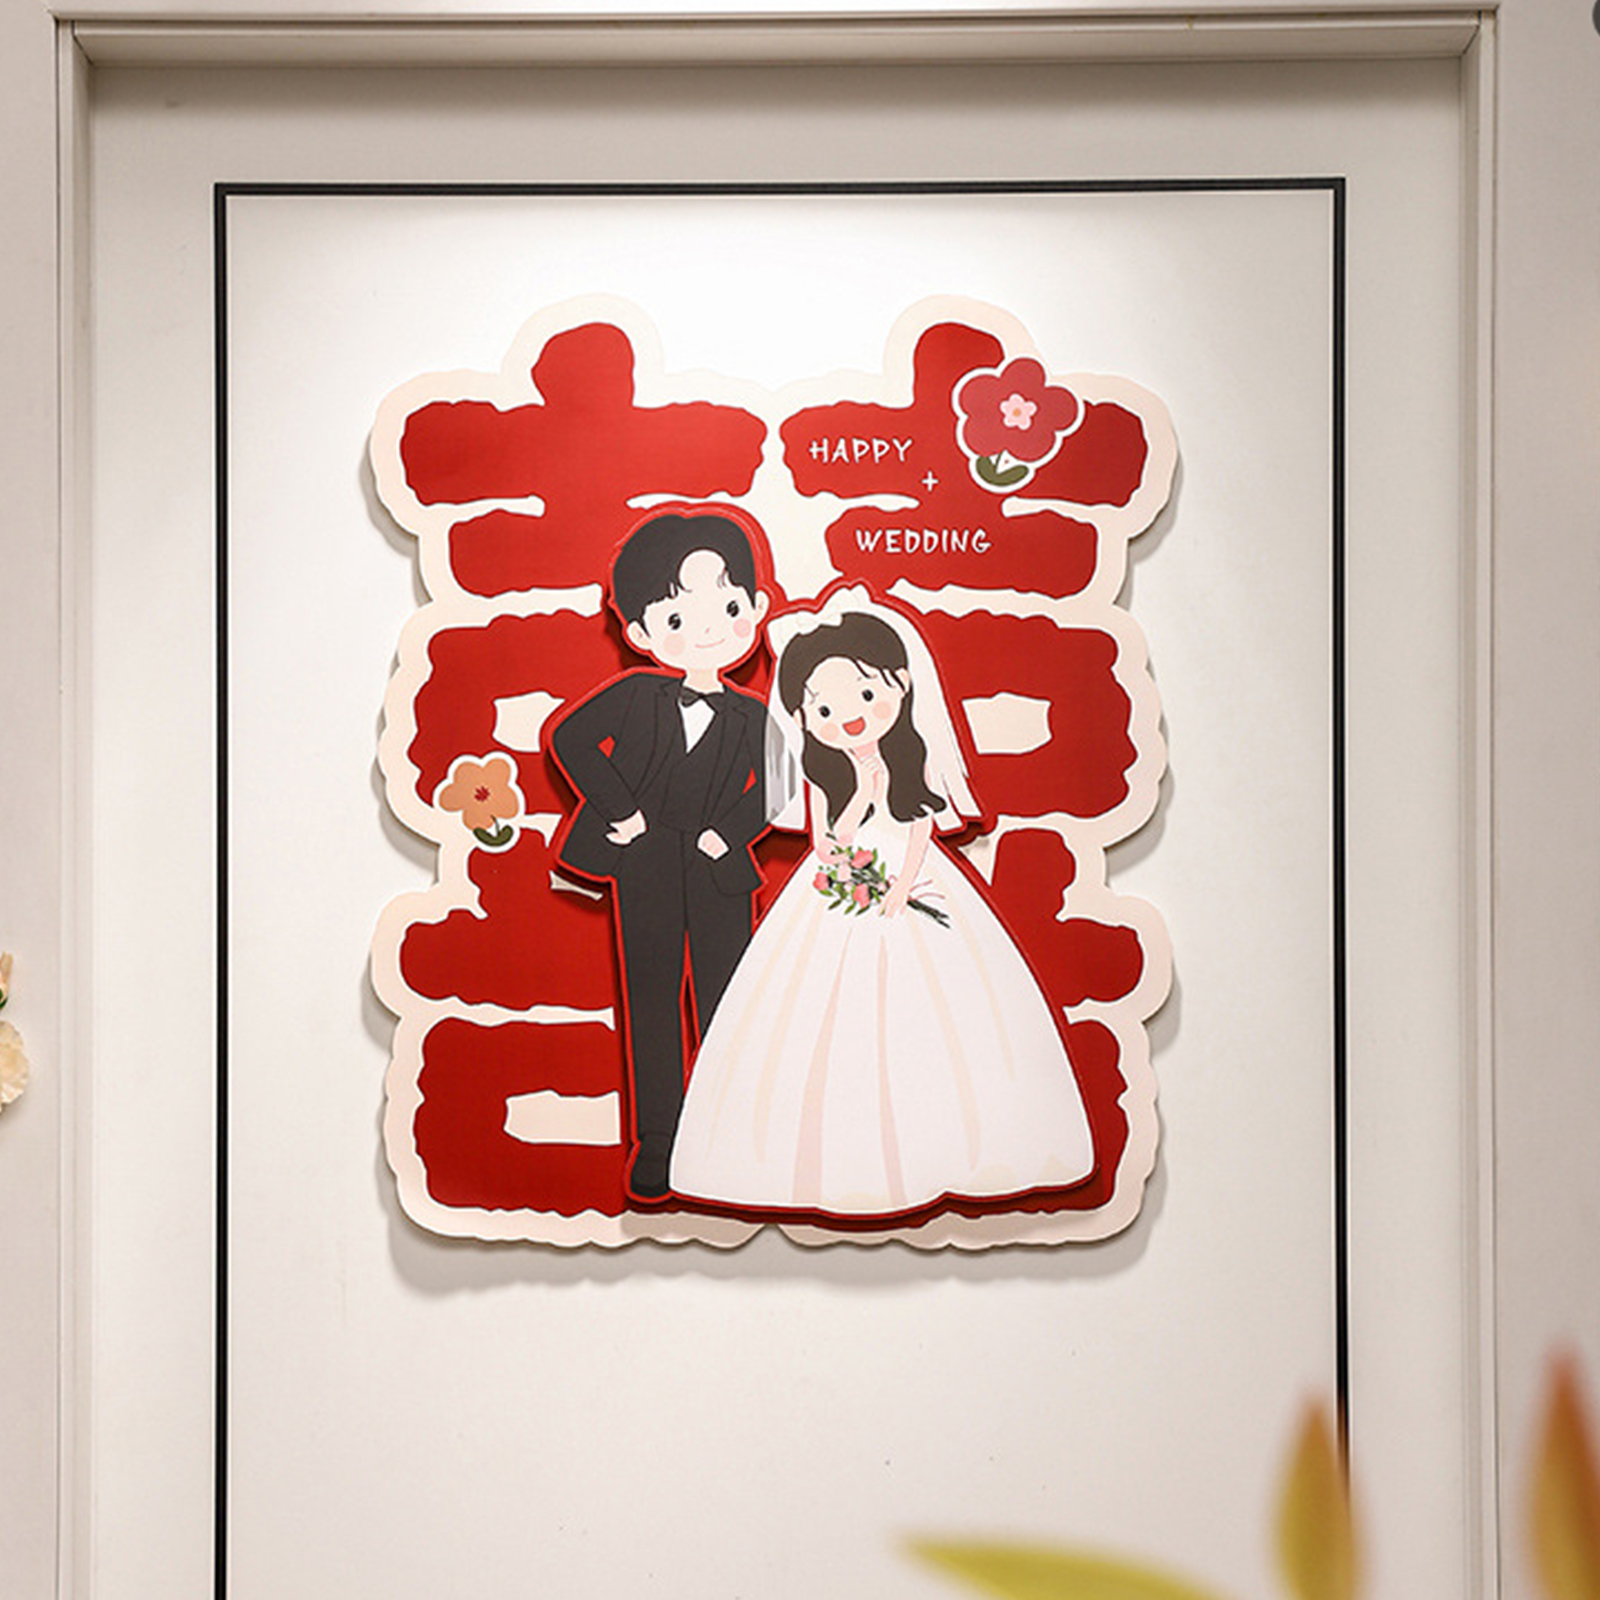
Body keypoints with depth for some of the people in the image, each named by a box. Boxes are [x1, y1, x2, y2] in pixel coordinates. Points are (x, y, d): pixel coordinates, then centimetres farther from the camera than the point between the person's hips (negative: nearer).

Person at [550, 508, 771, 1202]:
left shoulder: (750, 717, 1)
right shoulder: (635, 695, -2)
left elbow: (768, 792, 5)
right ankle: (655, 1147, 17)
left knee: (725, 1002, 4)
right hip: (645, 872, 0)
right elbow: (569, 738, -4)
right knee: (651, 1003, 7)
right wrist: (619, 810, -8)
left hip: (718, 873, 1)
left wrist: (728, 833, -9)